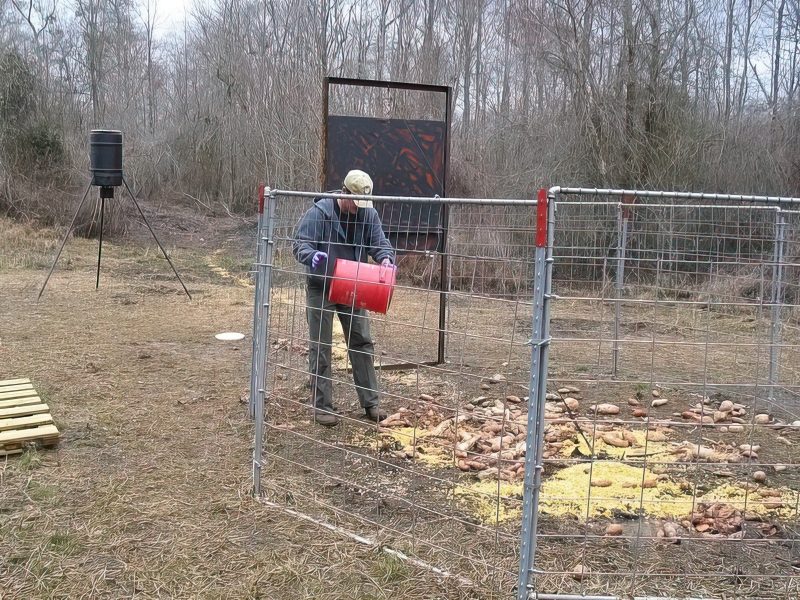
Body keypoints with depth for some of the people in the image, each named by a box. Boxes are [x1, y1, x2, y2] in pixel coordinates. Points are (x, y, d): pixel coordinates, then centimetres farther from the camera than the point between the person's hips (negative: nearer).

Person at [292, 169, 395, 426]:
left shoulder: (369, 214, -3)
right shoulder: (319, 213, -16)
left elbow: (379, 242, -2)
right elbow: (299, 244, -17)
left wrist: (386, 258, -26)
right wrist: (312, 256, -41)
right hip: (321, 289, -4)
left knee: (362, 343, 8)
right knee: (320, 347, 1)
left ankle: (370, 402, 18)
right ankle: (322, 406, 10)